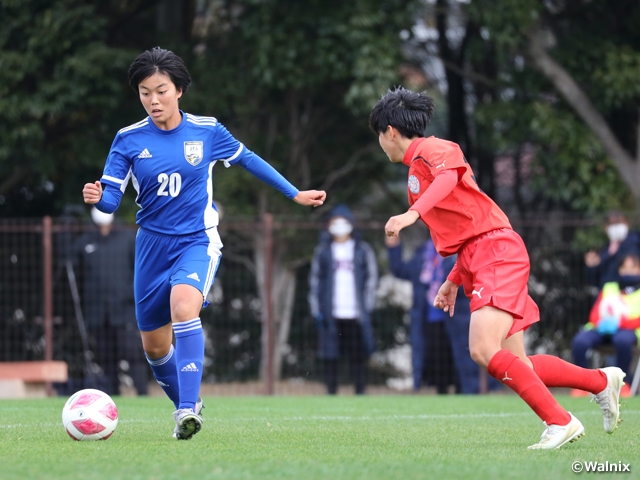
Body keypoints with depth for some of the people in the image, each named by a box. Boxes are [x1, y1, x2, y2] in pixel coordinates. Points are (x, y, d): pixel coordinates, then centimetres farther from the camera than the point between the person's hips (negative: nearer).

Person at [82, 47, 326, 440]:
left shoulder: (206, 131, -5)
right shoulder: (129, 139, -4)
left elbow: (248, 160, 11)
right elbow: (112, 199, -8)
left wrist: (295, 194, 16)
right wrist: (97, 198, -32)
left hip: (198, 241, -3)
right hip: (153, 244, 3)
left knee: (183, 307, -33)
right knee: (154, 346, 9)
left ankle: (188, 410, -34)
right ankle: (186, 406, 36)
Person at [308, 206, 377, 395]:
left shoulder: (362, 250, 8)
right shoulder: (322, 251, 11)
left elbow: (371, 278, 8)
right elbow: (315, 280, 11)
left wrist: (367, 306, -2)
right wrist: (315, 308, 2)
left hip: (356, 314, -1)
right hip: (331, 315, 1)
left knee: (358, 356, -3)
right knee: (330, 356, -1)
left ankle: (360, 392, 1)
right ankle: (331, 392, 4)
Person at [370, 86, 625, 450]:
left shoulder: (430, 150, -4)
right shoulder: (417, 169, 26)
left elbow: (449, 177, -29)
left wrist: (413, 213, -43)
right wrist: (454, 280, 27)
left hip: (498, 253, -10)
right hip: (477, 265, 10)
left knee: (484, 350, -23)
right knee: (515, 365, 5)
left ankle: (560, 421, -20)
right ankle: (602, 381, 21)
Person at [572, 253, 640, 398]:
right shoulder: (608, 288, 23)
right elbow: (594, 314, 15)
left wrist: (619, 323, -20)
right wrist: (600, 322, -9)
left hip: (627, 330, -3)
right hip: (601, 329, 3)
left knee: (623, 340, -41)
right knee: (579, 341, -30)